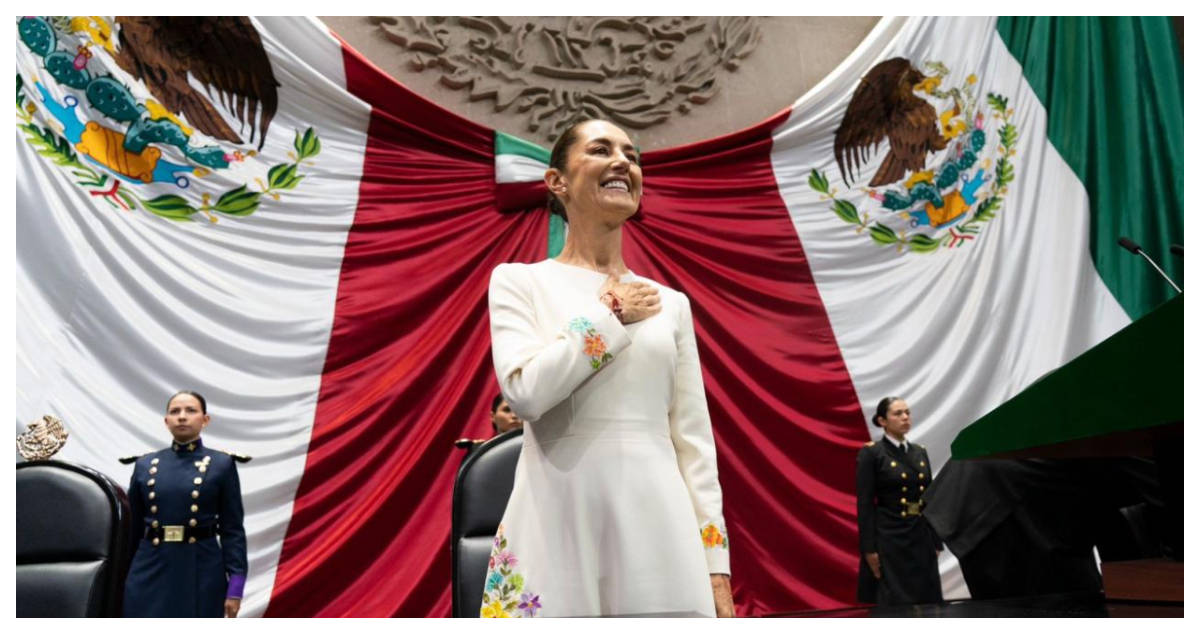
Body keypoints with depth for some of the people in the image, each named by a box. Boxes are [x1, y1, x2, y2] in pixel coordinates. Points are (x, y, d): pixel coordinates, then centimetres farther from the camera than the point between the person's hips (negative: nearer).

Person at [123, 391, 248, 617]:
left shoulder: (221, 464, 0)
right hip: (151, 571, 2)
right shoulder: (144, 465, 8)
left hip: (201, 573, -2)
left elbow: (232, 529, -2)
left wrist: (235, 586, -9)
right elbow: (133, 529, 12)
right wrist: (127, 576, 12)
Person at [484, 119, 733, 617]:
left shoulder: (670, 303, 11)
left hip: (658, 529, 3)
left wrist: (716, 565, 4)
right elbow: (525, 390, -15)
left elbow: (693, 439, 8)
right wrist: (611, 313, -5)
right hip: (556, 530, -2)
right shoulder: (519, 281, 3)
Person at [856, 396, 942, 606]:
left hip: (921, 537, 6)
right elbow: (865, 504, -11)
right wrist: (869, 548, -15)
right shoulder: (871, 453, -7)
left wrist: (936, 541, 10)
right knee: (892, 603, -3)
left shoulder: (920, 452, 12)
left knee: (925, 600, 7)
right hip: (889, 537, -6)